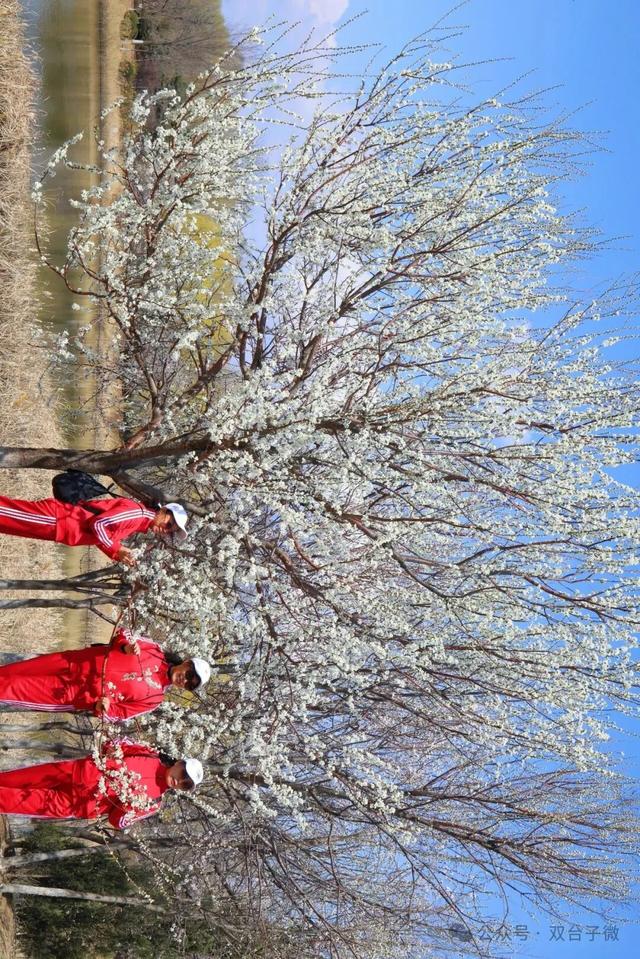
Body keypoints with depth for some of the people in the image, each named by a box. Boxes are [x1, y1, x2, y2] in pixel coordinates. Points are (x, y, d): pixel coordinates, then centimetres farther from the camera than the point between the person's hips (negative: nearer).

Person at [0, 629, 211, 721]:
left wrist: (102, 706, -27)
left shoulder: (154, 697, -5)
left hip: (76, 694, -2)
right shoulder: (155, 651, -1)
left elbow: (117, 714, -6)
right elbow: (123, 634, 6)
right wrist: (127, 646, -17)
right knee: (20, 670, 1)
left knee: (18, 688, -6)